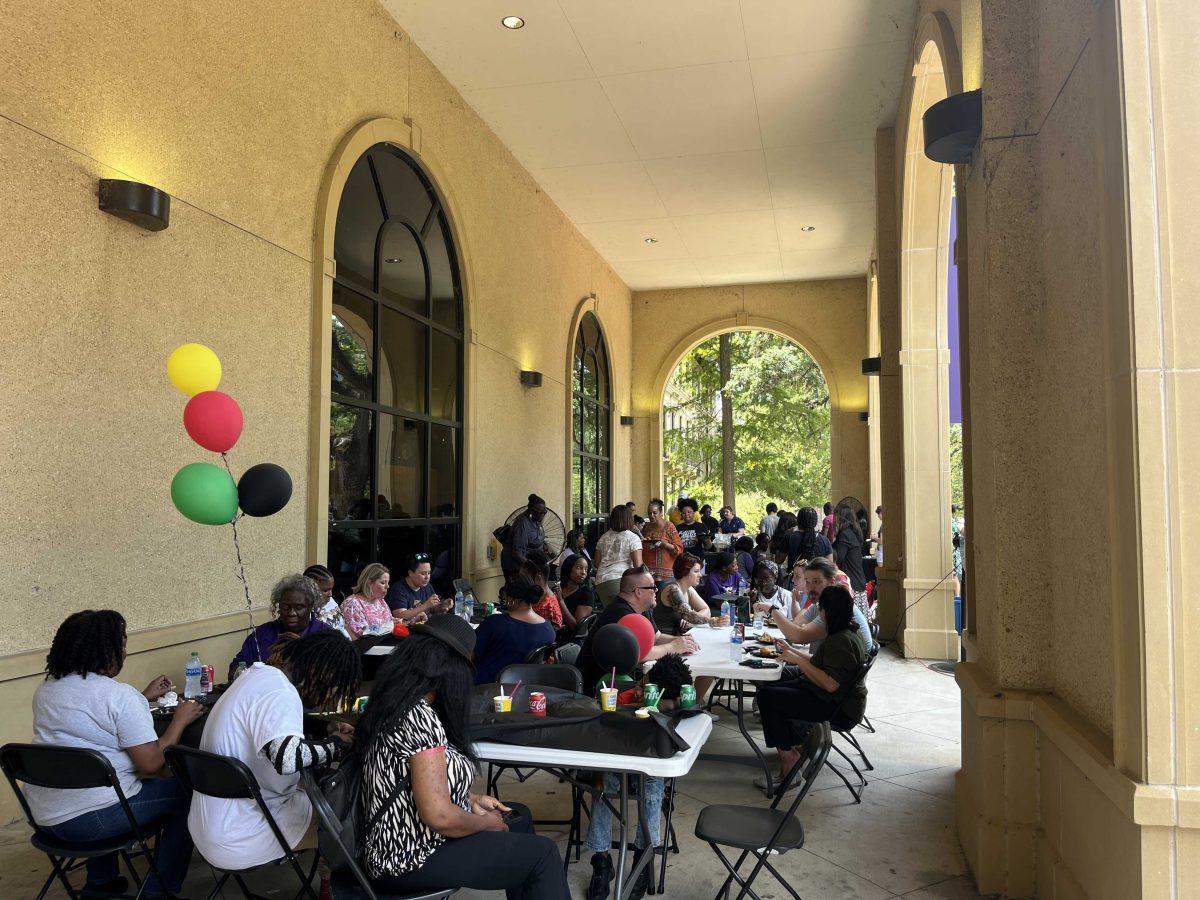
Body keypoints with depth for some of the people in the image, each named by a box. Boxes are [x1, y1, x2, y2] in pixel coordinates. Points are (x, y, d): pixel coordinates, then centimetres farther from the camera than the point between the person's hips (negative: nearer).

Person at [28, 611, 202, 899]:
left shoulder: (46, 688, 7)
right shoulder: (120, 695, -18)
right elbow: (151, 764, -19)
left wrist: (144, 698, 22)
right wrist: (180, 720, -6)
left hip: (43, 815, 9)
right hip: (90, 819, -8)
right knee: (184, 792, 5)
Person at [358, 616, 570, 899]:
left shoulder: (392, 705, 4)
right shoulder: (420, 718, -26)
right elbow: (440, 817, -27)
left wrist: (472, 800, 8)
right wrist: (487, 822, -10)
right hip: (413, 860, -10)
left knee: (519, 816, 21)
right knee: (543, 854, -4)